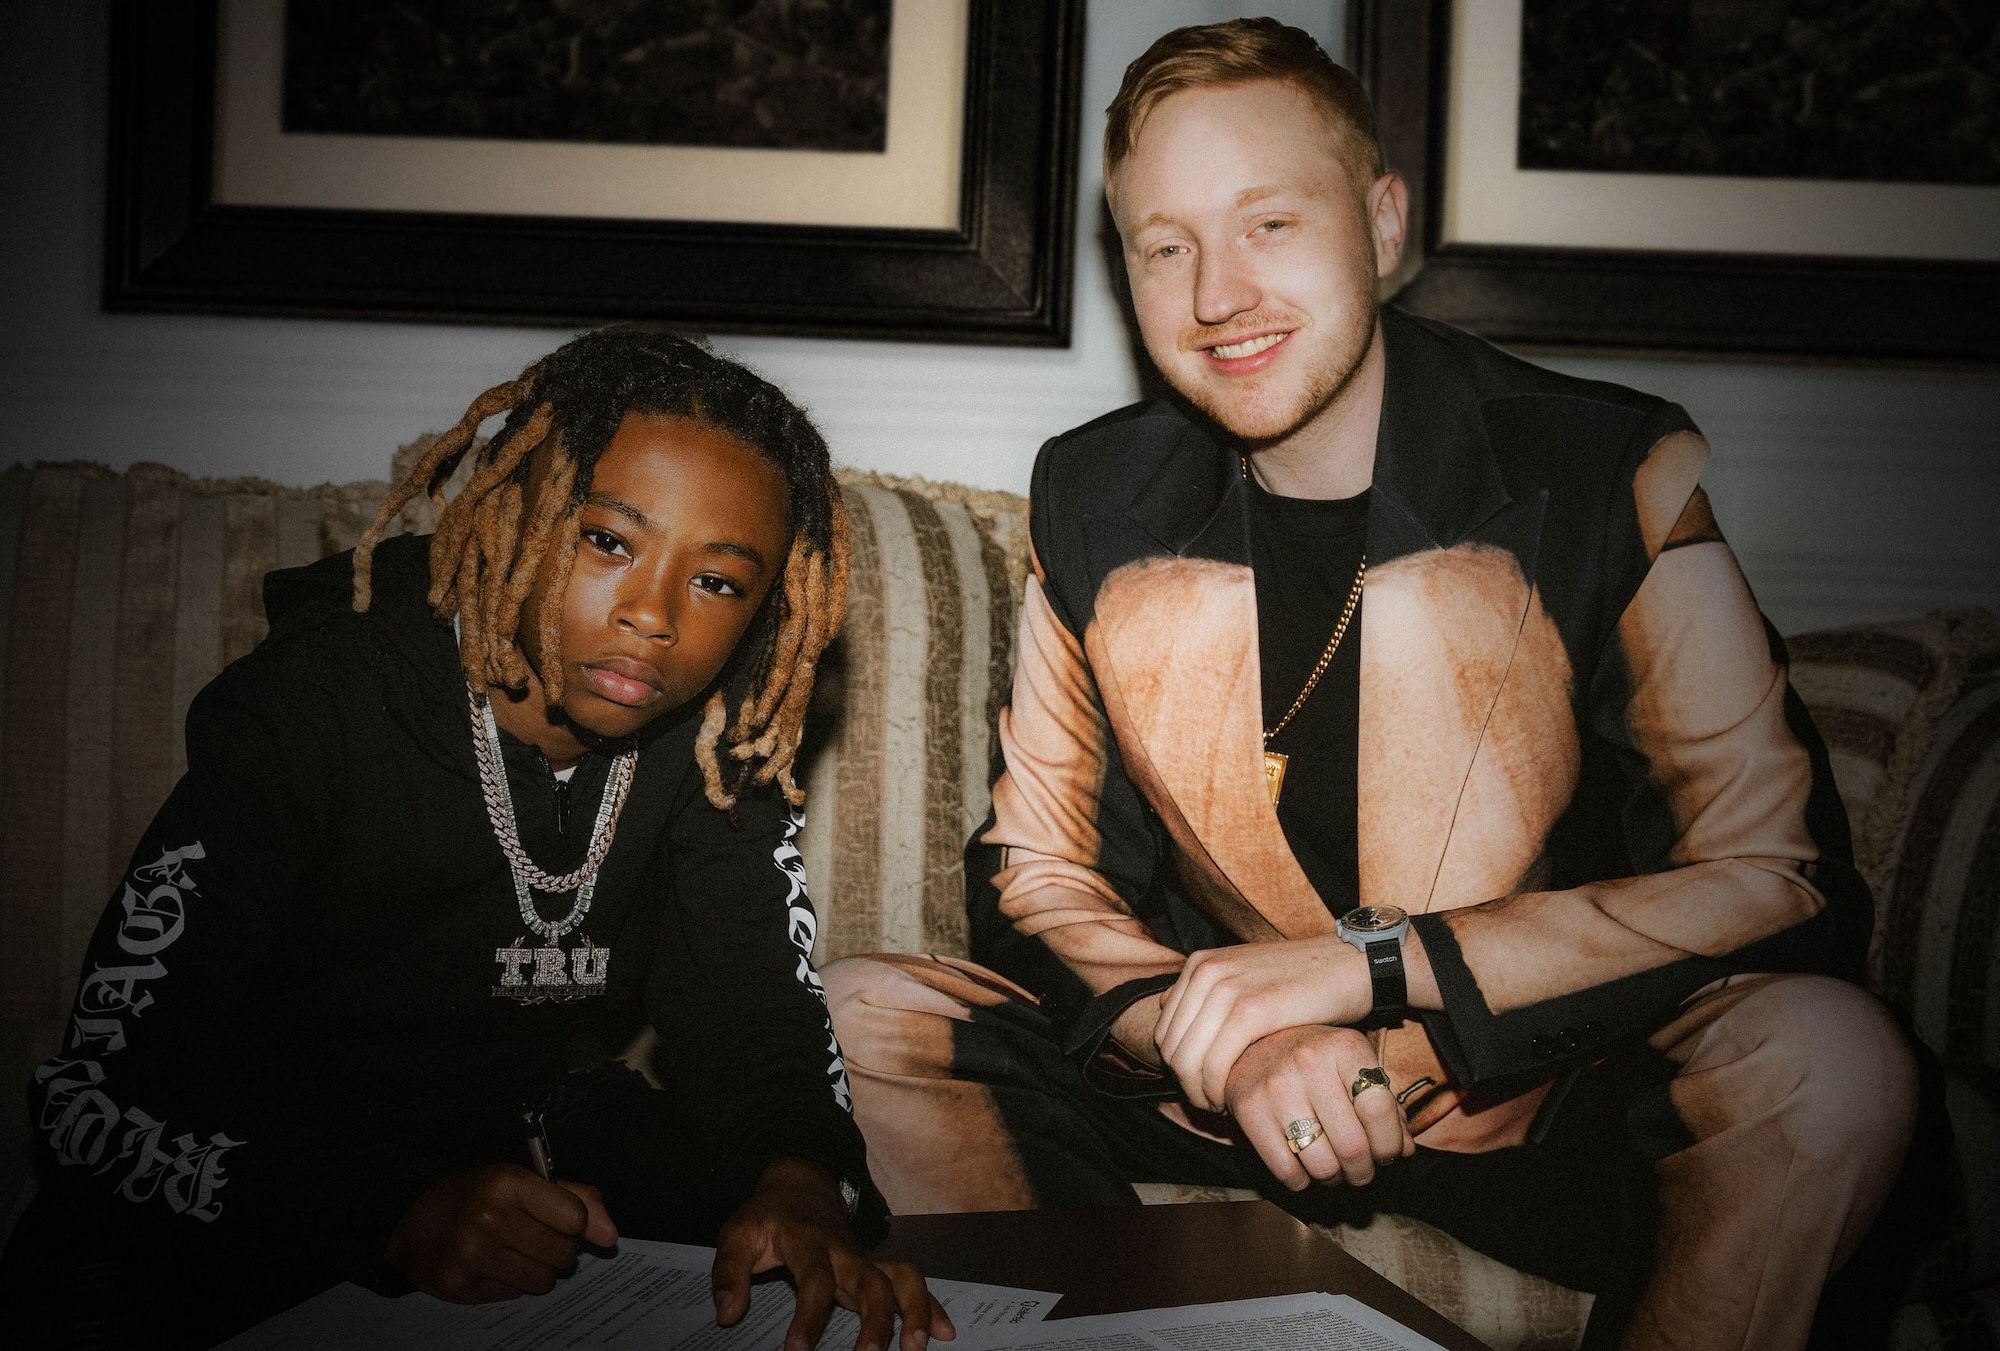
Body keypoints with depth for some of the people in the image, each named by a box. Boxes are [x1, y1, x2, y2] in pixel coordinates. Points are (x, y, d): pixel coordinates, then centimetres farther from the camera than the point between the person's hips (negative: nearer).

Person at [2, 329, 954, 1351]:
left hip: (546, 1132, 3)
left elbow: (754, 1005, -9)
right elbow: (90, 1101, -26)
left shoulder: (721, 730, -8)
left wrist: (800, 1184, -32)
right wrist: (395, 1216, -42)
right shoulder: (311, 711, -23)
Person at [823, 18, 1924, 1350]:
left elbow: (1782, 879, -15)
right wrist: (1226, 1039, -19)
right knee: (852, 1016, -13)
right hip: (1205, 1096, 3)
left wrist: (1367, 960, -22)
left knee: (1831, 1055, -32)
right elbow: (1034, 878, 2)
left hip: (1540, 1091, -2)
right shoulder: (1089, 501, 0)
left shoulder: (1616, 476, -11)